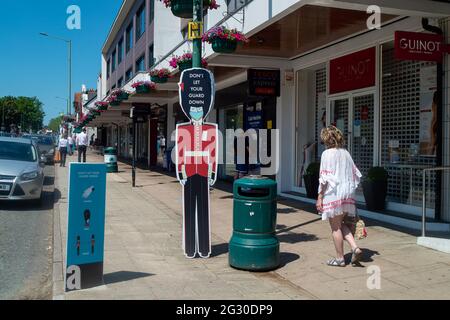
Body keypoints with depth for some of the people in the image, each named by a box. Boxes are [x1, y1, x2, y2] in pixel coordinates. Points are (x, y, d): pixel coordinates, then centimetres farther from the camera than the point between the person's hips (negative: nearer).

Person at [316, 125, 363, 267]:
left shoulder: (327, 154, -11)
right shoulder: (345, 153, 8)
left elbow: (324, 178, -14)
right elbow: (355, 174, 11)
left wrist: (319, 197, -10)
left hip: (333, 194, -7)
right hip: (347, 193, 7)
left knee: (335, 227, 5)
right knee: (341, 224, 20)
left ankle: (339, 258, 13)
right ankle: (355, 248, 5)